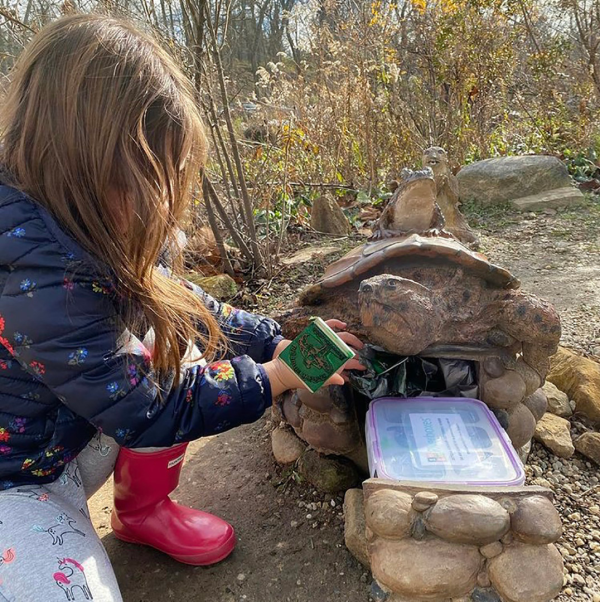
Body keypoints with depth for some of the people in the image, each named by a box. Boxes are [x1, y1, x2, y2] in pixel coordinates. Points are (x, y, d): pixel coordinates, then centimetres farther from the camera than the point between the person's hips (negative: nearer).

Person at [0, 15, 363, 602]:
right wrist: (273, 378, -17)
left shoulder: (78, 228, -10)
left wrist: (277, 342, -7)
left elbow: (181, 302, 1)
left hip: (72, 444, 8)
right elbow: (144, 409, -25)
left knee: (176, 341, -3)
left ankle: (144, 509, 12)